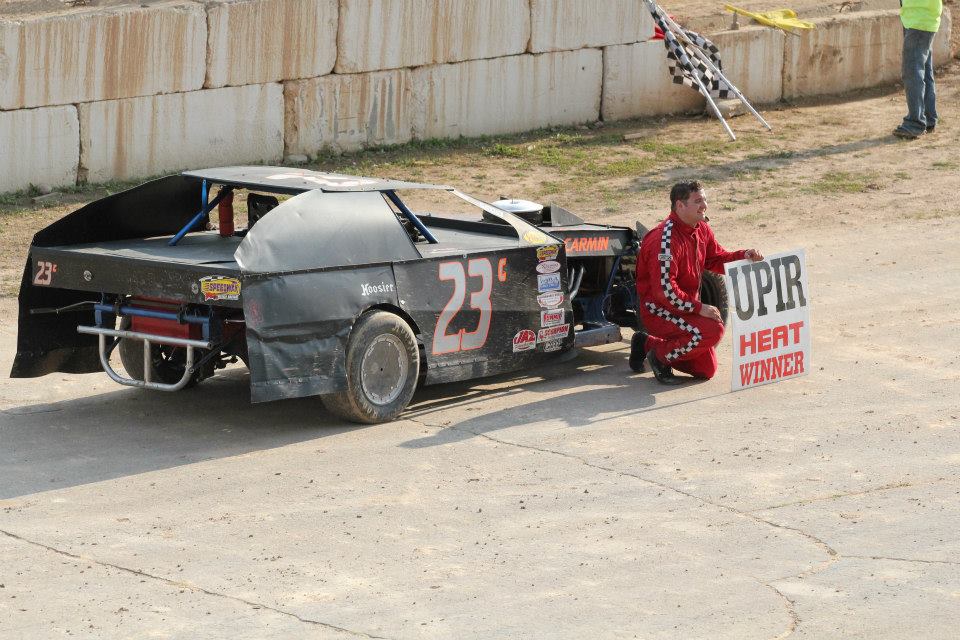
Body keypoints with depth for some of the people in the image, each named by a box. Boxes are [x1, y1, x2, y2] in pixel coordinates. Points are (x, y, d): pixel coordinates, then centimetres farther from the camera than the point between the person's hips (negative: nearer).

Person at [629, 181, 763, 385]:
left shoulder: (701, 229, 3)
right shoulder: (665, 239, -26)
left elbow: (716, 259, 14)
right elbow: (664, 289, -29)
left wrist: (744, 256, -5)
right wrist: (699, 308, -26)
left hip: (686, 307, 9)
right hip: (659, 310, -9)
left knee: (707, 370, 11)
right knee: (713, 330, -30)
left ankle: (647, 343, 25)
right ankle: (660, 356, -8)